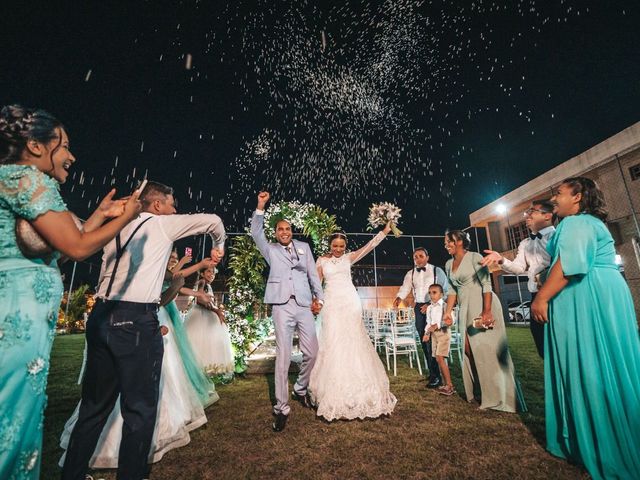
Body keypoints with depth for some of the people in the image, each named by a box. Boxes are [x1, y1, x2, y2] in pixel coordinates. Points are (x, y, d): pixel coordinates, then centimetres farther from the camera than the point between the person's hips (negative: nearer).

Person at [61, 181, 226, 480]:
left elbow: (106, 276, 24)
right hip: (136, 320, -7)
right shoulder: (162, 224, 0)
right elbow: (213, 221, 1)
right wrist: (219, 246, 17)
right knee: (140, 407, 5)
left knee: (95, 404, 18)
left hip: (102, 316, 8)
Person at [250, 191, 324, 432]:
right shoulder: (271, 250, 13)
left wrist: (319, 297, 4)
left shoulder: (304, 247, 16)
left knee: (311, 352, 5)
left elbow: (313, 273, 12)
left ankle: (301, 388, 32)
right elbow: (256, 233, 1)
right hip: (282, 306, -2)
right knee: (283, 356, -2)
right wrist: (260, 207, -7)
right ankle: (281, 407, 10)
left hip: (304, 304, 2)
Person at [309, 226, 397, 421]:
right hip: (332, 304, 0)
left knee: (353, 341, 2)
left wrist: (385, 230, -5)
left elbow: (369, 246, 1)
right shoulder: (322, 260, 7)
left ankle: (358, 387, 18)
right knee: (333, 343, -1)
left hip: (350, 302, 1)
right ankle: (335, 389, 13)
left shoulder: (349, 257, 8)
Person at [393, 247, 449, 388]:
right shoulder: (411, 273, 11)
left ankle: (436, 376, 1)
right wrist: (398, 298, -22)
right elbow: (405, 288, -1)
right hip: (419, 307, 4)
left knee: (432, 340, -10)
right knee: (424, 340, 9)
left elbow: (445, 289, -2)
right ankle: (432, 372, 22)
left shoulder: (437, 271, 1)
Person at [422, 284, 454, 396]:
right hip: (434, 333, 7)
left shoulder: (445, 305, -9)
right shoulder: (429, 308, 11)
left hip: (443, 332, -7)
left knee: (440, 358, -12)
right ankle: (446, 384, 17)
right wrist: (427, 333, 4)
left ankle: (450, 385, -4)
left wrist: (437, 325, -25)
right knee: (438, 359, 8)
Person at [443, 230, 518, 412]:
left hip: (483, 305, -7)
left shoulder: (474, 257, -9)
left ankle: (498, 394, 14)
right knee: (469, 348, 7)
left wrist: (487, 311, -23)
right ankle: (482, 389, 24)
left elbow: (486, 284, -15)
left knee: (487, 347, -1)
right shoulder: (449, 264, 11)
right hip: (465, 308, 7)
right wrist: (448, 312, 8)